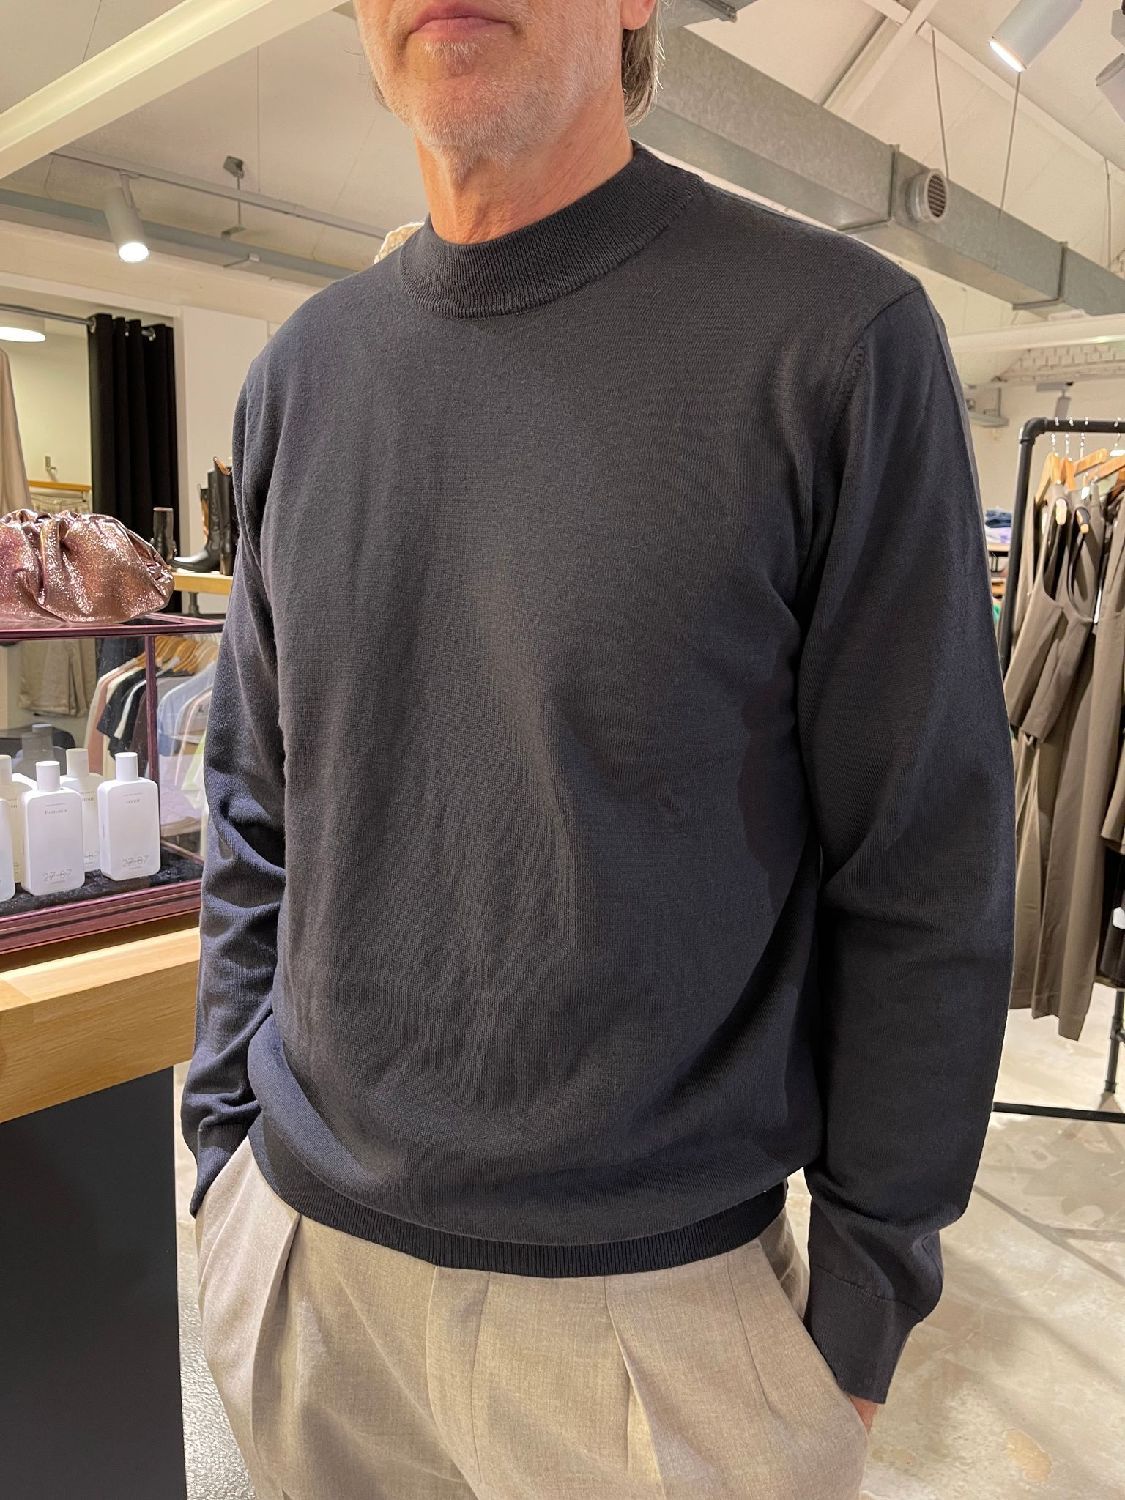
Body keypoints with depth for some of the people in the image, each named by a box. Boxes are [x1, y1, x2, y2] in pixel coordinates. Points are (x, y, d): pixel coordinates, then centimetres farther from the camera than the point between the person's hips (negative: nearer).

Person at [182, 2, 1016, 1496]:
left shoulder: (837, 339, -13)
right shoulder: (302, 372, 2)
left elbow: (925, 879, -11)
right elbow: (255, 812, 6)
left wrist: (867, 1291, -6)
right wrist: (227, 1140, 7)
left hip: (653, 1296, -4)